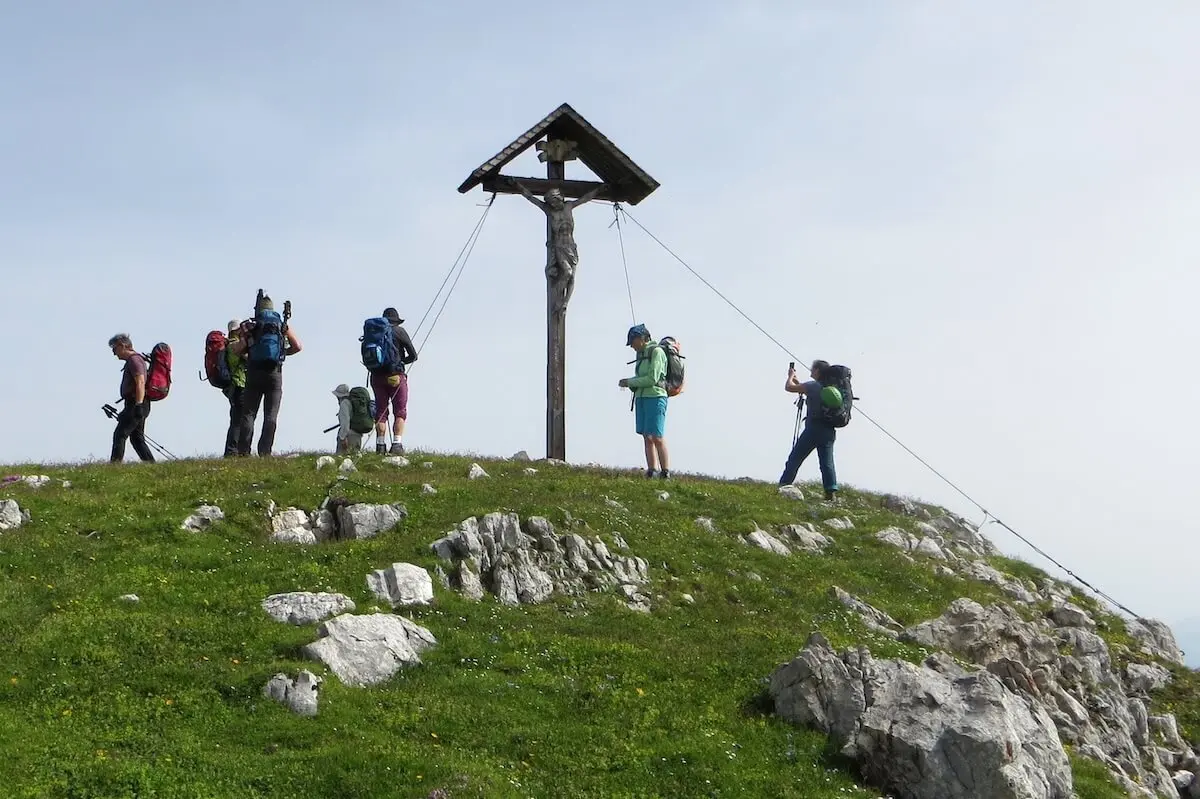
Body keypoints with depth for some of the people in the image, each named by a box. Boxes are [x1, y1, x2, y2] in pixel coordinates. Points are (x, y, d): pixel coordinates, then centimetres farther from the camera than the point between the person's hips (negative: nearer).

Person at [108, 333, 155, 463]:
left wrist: (138, 406, -27)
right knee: (137, 438, 10)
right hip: (136, 405, 11)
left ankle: (115, 464, -17)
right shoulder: (131, 360, 23)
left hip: (135, 405, -11)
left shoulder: (134, 359, -10)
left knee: (119, 434, -13)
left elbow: (140, 383, -21)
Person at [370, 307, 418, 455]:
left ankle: (380, 446, 1)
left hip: (377, 376, 3)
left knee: (381, 411, 9)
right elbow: (413, 355, 1)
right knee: (400, 412, 1)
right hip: (396, 375, -3)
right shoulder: (399, 331, 0)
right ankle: (396, 445, -12)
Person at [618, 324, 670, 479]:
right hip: (641, 398, 8)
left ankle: (666, 474, -11)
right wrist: (628, 382, 3)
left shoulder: (656, 352, -9)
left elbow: (652, 379, -16)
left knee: (656, 436, -13)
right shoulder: (642, 354, 16)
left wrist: (630, 382, -9)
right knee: (647, 437, 2)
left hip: (655, 398, -8)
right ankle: (651, 472, -1)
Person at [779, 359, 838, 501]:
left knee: (794, 459, 1)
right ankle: (831, 492, -10)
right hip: (829, 430, 6)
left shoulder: (813, 386, -8)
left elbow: (789, 387, -3)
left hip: (814, 428, -6)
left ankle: (782, 487, 0)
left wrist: (791, 375, 16)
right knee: (827, 463, 2)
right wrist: (798, 381, 33)